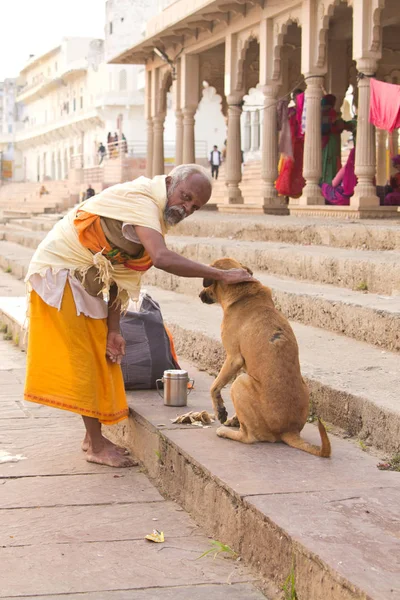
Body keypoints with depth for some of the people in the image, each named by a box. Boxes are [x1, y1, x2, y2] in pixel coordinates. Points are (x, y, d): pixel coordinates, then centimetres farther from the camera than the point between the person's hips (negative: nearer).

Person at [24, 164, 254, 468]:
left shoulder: (155, 213, 6)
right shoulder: (141, 201, -25)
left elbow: (121, 273, 5)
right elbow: (163, 258, -41)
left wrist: (113, 330, 0)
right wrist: (222, 275, -37)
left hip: (86, 281, 10)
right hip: (59, 271, -10)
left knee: (101, 359, 11)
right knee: (81, 360, -7)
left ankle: (94, 436, 22)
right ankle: (97, 446, -1)